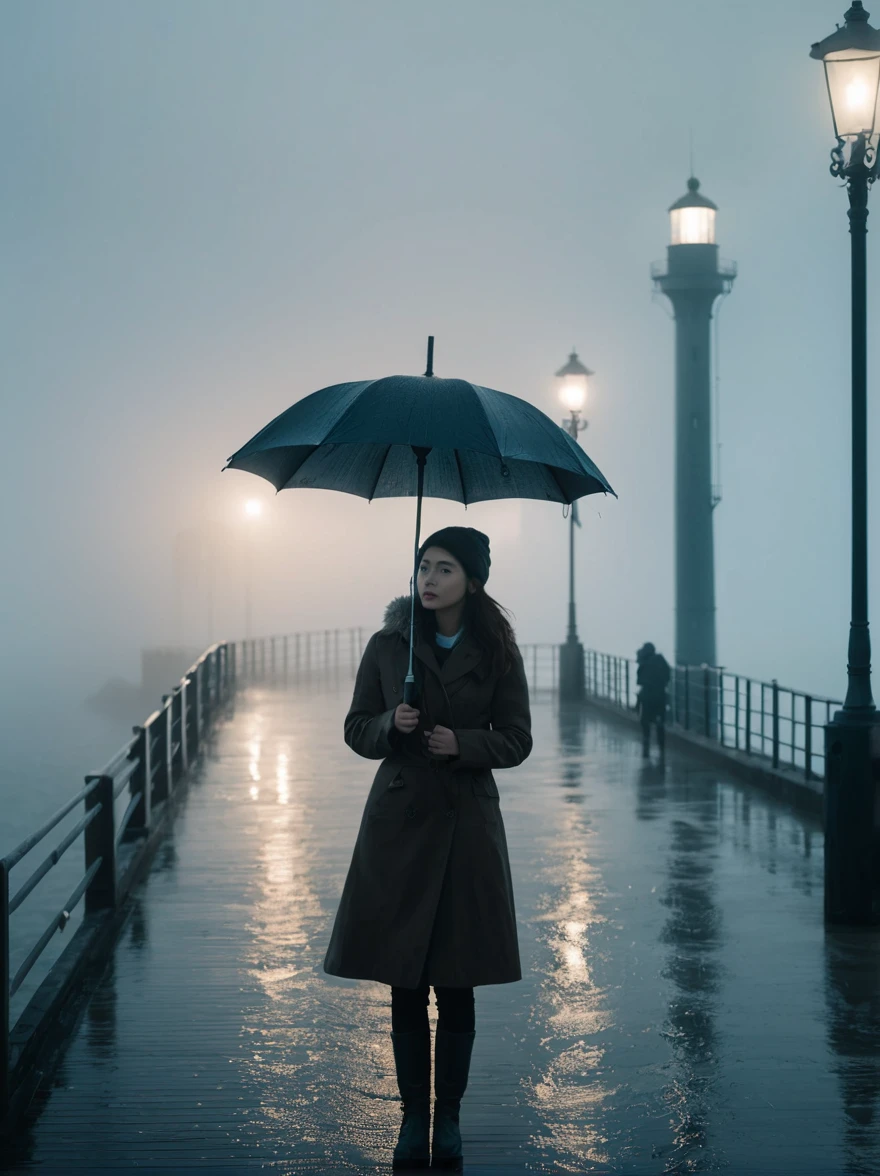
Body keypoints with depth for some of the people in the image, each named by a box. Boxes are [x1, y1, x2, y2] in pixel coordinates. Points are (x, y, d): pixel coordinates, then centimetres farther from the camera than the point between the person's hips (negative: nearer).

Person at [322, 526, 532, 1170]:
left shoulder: (496, 653, 0)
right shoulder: (388, 646, 2)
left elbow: (516, 741, 3)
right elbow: (356, 729, 7)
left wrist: (462, 743, -14)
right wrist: (392, 725, -13)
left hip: (467, 825, -1)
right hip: (400, 820, 1)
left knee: (457, 985, 4)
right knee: (405, 984, 4)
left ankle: (449, 1118, 16)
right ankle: (414, 1118, 15)